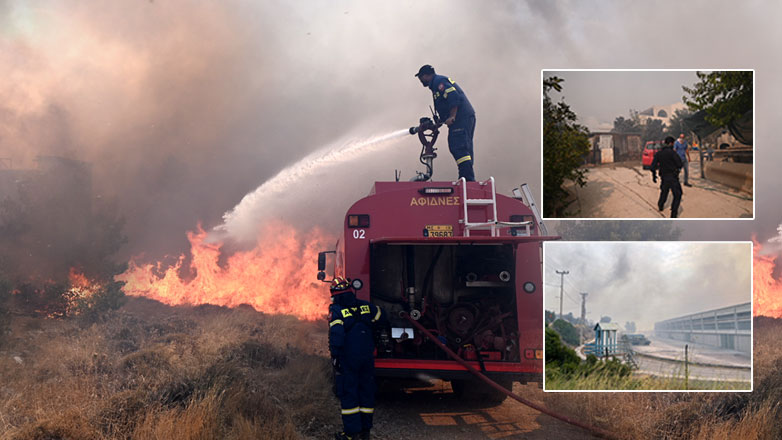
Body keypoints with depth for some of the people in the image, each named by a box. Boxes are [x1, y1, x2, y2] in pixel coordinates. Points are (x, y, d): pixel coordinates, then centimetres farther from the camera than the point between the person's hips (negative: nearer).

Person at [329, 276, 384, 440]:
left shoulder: (336, 310, -11)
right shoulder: (365, 306, 5)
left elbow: (336, 335, -19)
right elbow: (380, 316, 19)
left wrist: (335, 356, -14)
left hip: (347, 359, -5)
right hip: (367, 358, 5)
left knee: (348, 393, 2)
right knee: (366, 391, 12)